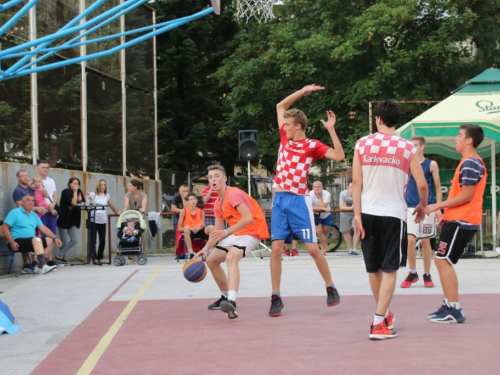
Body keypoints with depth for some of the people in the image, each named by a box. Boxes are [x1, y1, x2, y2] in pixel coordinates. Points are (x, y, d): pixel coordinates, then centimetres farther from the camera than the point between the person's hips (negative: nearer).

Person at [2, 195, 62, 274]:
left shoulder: (33, 215, 15)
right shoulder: (15, 212, -6)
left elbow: (43, 228, 14)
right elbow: (5, 228, -11)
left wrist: (55, 238, 2)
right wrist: (12, 242, -21)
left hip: (30, 241, 9)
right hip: (18, 241, -9)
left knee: (49, 240, 6)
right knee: (36, 240, -31)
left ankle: (49, 263, -7)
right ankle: (43, 266, -43)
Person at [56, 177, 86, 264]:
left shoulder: (79, 191, 9)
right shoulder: (66, 192, -10)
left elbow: (83, 202, 5)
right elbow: (73, 203, -20)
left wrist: (74, 205, -10)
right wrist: (75, 191, -15)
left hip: (74, 220, 6)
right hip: (64, 220, -6)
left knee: (74, 240, -3)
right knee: (65, 241, 0)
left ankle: (61, 256, 6)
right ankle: (62, 257, 12)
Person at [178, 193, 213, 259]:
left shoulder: (201, 212, 10)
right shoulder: (184, 211, 1)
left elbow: (203, 226, 13)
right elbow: (179, 228, -2)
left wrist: (202, 226, -12)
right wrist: (191, 229, -17)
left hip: (199, 232, 3)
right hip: (189, 233, -3)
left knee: (211, 227, -26)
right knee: (186, 228, -38)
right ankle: (191, 253, -35)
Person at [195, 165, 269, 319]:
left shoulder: (233, 194, -17)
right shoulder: (218, 203, 11)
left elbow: (248, 218, -29)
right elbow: (217, 230, 14)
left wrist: (226, 232, -33)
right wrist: (205, 248, 0)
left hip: (252, 231, -10)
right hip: (236, 233, 10)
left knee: (231, 256, -35)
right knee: (211, 260, 13)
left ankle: (232, 302, -50)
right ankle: (225, 296, 29)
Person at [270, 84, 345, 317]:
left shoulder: (312, 146, -4)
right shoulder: (285, 138, 10)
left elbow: (339, 156, -16)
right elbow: (280, 106, 18)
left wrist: (331, 129, -19)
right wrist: (303, 91, 12)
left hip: (299, 201, -4)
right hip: (279, 200, 4)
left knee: (312, 248, -3)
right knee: (276, 248, -2)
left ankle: (331, 288, 14)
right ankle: (276, 298, 2)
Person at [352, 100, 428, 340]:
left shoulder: (362, 144, 1)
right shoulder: (407, 148, -2)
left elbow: (356, 182, -3)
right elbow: (421, 184, -2)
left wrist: (357, 214, -2)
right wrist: (422, 206, 16)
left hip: (368, 213, 2)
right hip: (393, 214, -2)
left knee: (373, 268, 16)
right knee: (389, 269, 3)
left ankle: (383, 314, 33)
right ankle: (378, 324, -5)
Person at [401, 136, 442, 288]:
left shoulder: (431, 165, 1)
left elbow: (438, 187, 3)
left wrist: (438, 207, -6)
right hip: (411, 207, 1)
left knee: (425, 241, 3)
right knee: (410, 240, -8)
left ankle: (427, 275, 14)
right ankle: (412, 273, 6)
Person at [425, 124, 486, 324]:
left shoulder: (470, 163, -15)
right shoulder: (474, 162, 18)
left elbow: (466, 196, -20)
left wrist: (438, 206, -15)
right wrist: (447, 214, 20)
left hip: (461, 221, -11)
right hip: (460, 219, 11)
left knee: (443, 260, -11)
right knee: (441, 260, 14)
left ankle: (454, 310, -11)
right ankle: (449, 305, 19)